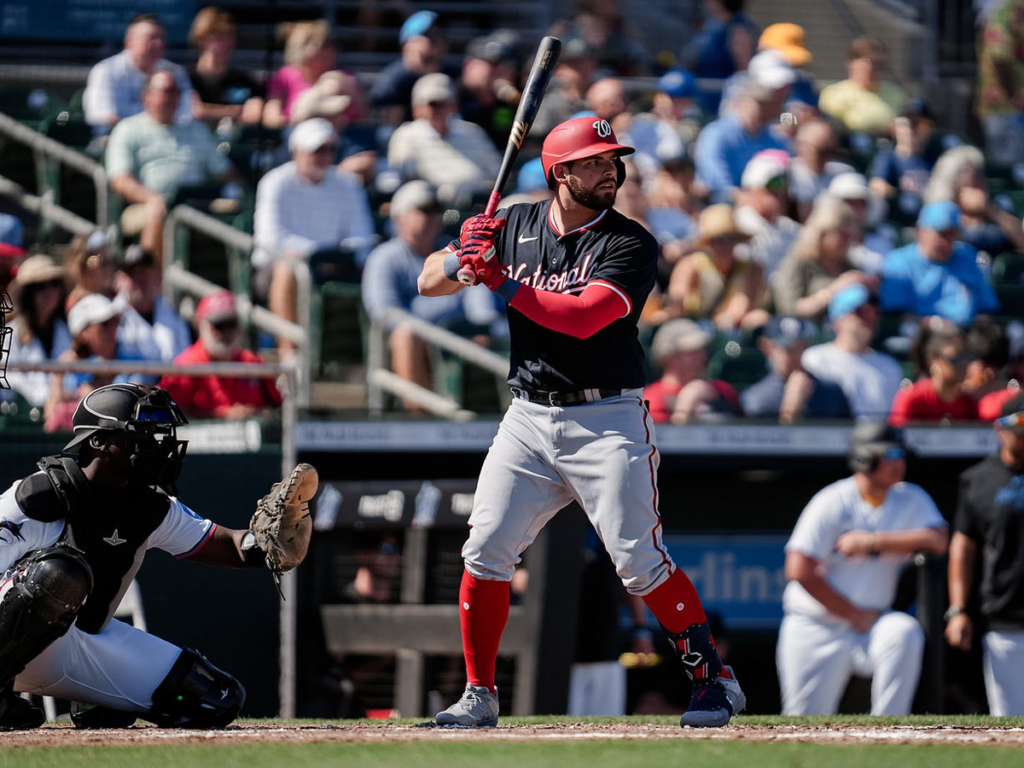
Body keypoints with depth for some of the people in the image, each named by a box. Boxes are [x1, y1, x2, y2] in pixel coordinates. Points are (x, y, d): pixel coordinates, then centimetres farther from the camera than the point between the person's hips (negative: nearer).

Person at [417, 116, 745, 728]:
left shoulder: (630, 244, -7)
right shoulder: (515, 227, 8)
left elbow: (583, 316, -21)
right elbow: (429, 283, 8)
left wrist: (500, 281, -17)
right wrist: (465, 257, -14)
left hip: (607, 418, -4)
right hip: (528, 418, 4)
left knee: (639, 561, -11)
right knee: (485, 553, -2)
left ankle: (716, 679, 0)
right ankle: (479, 696, 9)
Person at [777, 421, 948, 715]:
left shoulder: (911, 500, 2)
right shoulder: (832, 503, -10)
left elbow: (938, 540, -16)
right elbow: (800, 571, -16)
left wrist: (873, 542, -21)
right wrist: (856, 616, -13)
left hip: (873, 622, 3)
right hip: (815, 628, -2)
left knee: (905, 632, -30)